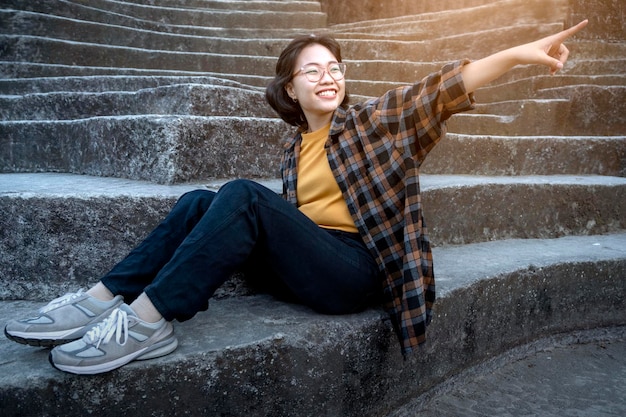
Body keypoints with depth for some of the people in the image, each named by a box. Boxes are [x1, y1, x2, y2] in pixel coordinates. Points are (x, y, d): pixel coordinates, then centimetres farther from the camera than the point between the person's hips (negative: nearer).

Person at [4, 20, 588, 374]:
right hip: (303, 264, 5)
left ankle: (149, 321, -30)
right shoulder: (294, 149, 17)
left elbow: (443, 89, -9)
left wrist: (518, 53, -19)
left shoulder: (374, 121, 4)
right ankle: (105, 299, -15)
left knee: (243, 194, -25)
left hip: (354, 270, -5)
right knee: (200, 202, -7)